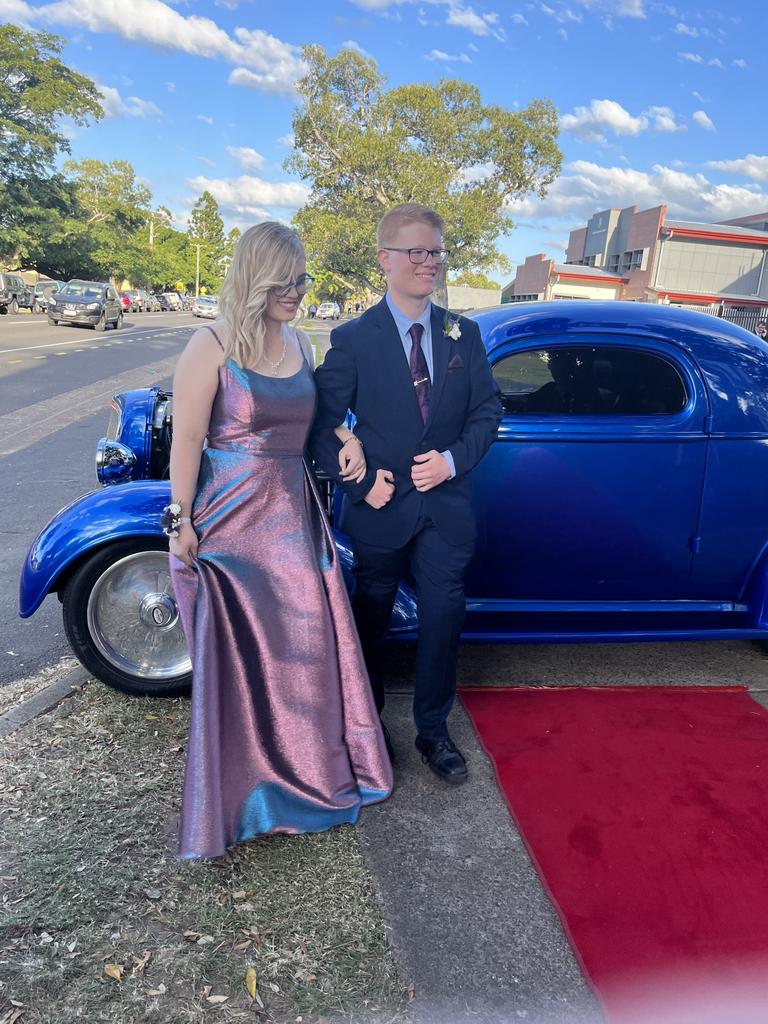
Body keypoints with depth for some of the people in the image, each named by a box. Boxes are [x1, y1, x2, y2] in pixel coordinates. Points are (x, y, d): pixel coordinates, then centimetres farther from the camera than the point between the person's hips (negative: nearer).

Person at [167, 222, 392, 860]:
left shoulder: (299, 344, 8)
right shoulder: (211, 347, -11)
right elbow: (187, 440, -11)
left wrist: (346, 437, 3)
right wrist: (180, 521, -12)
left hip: (293, 514, 6)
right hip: (231, 519, -5)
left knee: (306, 637, 12)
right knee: (240, 648, 7)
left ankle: (309, 763, 34)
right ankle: (244, 778, 29)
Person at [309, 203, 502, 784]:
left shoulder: (464, 334, 3)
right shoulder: (354, 338, -7)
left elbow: (488, 409, 4)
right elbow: (322, 425, -6)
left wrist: (455, 459, -11)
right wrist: (361, 481, -15)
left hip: (447, 506, 2)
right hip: (381, 507, -2)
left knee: (443, 620, 7)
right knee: (371, 620, 15)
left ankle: (434, 730, 29)